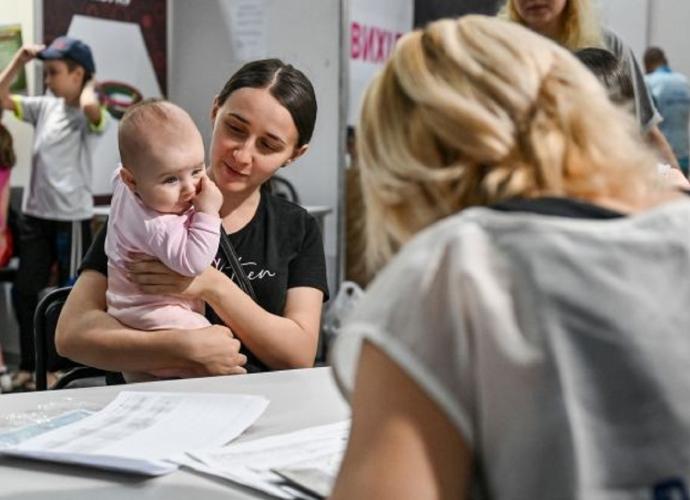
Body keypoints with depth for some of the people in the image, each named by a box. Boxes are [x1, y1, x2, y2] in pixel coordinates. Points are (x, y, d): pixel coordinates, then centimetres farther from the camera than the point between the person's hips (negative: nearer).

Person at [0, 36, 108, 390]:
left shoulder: (88, 116, -11)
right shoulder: (45, 107, 8)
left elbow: (90, 107, -36)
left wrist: (88, 85, -14)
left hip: (72, 217, -7)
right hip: (35, 214, 7)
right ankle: (29, 366, 21)